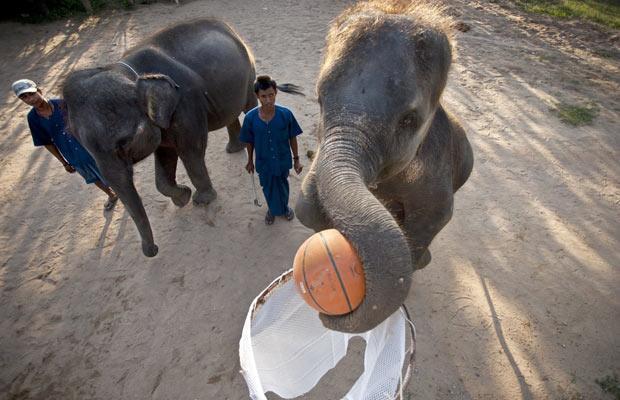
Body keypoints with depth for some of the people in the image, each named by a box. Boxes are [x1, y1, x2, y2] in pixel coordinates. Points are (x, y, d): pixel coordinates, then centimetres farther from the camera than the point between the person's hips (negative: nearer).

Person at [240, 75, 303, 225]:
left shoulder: (286, 114, -22)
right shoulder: (250, 117, -20)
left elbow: (292, 138, -9)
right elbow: (250, 142, -5)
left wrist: (296, 159, -3)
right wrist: (250, 161, 6)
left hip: (283, 160, 0)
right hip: (263, 162, 0)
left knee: (282, 186, 25)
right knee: (268, 188, 23)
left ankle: (284, 207, 57)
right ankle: (272, 209, 55)